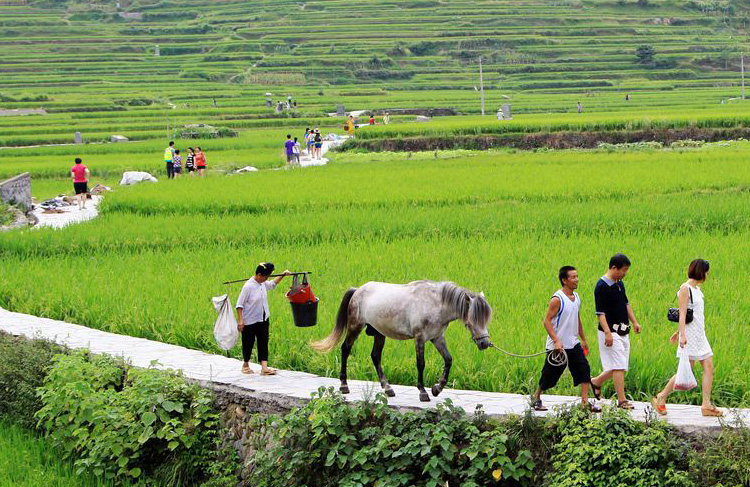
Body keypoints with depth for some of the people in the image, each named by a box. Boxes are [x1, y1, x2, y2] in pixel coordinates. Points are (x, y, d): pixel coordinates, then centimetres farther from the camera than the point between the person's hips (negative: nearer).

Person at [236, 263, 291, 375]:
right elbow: (239, 304, -16)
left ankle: (264, 367, -6)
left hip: (263, 320, 6)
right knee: (248, 344, 7)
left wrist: (283, 275, 22)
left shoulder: (263, 284, 3)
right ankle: (245, 365, 27)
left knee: (263, 343, -2)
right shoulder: (248, 286, -19)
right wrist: (240, 320, -22)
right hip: (250, 321, -6)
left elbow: (272, 285, 28)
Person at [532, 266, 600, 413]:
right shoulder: (557, 299, -16)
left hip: (574, 344, 7)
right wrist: (556, 341, -25)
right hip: (558, 346, -7)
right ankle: (536, 397, 24)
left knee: (584, 369, -6)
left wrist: (583, 339, 23)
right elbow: (547, 321, -18)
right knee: (550, 374, 4)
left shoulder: (576, 297, 9)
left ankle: (585, 401, -5)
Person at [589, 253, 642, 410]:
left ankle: (597, 382, 30)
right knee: (618, 367, -9)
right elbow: (600, 312, -18)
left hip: (623, 331, 9)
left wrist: (634, 322, 17)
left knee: (621, 366, 12)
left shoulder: (619, 283, 11)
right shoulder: (602, 286, -15)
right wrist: (607, 333, -25)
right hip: (611, 332, -9)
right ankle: (622, 400, -5)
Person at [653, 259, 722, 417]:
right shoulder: (685, 289, -10)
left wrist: (678, 332, 24)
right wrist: (682, 334, -24)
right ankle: (661, 398, 3)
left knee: (709, 367, 1)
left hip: (700, 334, 9)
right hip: (690, 335, -9)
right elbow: (682, 314, -16)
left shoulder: (697, 289, 17)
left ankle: (706, 405, 3)